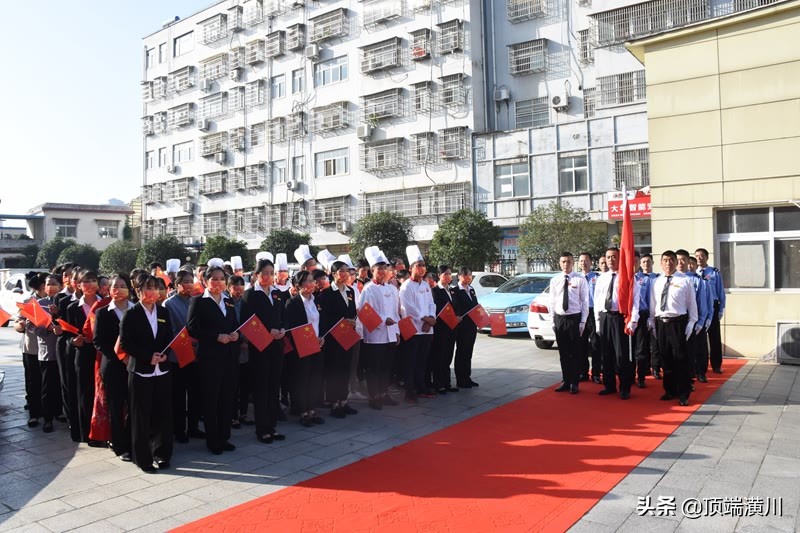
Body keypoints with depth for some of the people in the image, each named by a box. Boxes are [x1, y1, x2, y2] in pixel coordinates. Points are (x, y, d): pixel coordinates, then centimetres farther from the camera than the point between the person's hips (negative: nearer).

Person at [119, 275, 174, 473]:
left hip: (162, 370, 4)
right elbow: (125, 343, -8)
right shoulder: (131, 314, -3)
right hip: (140, 371, -4)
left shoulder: (164, 312, 11)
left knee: (163, 414, 6)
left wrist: (165, 354, -6)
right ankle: (143, 458, 13)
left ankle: (162, 454, 20)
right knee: (141, 417, 3)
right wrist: (147, 357, -15)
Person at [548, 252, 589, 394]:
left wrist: (583, 321, -8)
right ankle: (565, 381, 21)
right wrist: (553, 320, 4)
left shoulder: (580, 280, -4)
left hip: (574, 318, -3)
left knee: (575, 353, 5)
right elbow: (552, 301, 8)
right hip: (559, 319, 3)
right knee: (563, 353, 11)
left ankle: (574, 383, 15)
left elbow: (585, 301, -4)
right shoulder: (554, 280, 5)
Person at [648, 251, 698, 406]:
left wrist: (691, 323, -5)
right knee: (666, 359, 12)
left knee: (681, 359, -1)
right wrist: (652, 322, 10)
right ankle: (670, 390, 25)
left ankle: (683, 394, 9)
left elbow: (692, 304, -1)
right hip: (661, 323, 4)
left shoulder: (685, 281, -2)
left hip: (678, 323, -4)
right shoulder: (657, 282, 9)